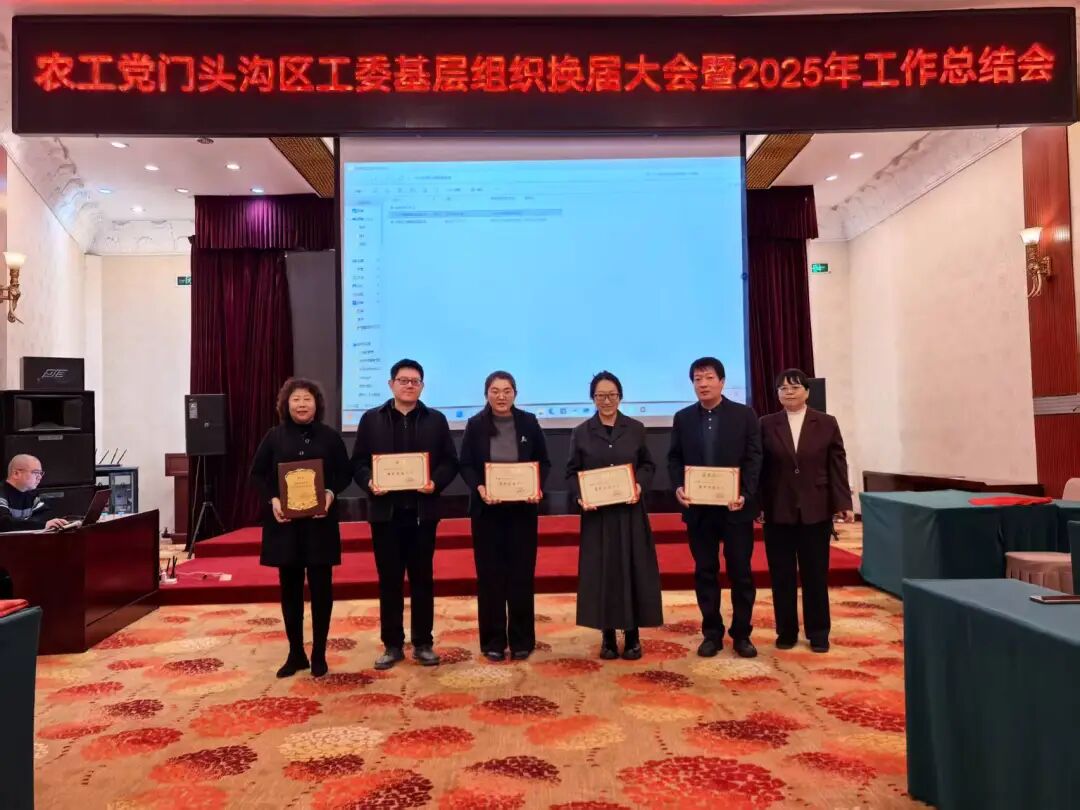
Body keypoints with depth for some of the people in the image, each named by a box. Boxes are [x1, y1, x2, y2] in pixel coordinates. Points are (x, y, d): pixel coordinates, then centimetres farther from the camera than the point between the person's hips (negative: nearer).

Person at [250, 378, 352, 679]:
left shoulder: (330, 437, 2)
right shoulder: (274, 436, 3)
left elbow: (345, 473, 4)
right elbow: (257, 474, 5)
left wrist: (331, 493, -15)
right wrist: (272, 500, -11)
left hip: (320, 522, -1)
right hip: (284, 522, 1)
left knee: (321, 586, 3)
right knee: (290, 587, 8)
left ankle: (319, 654, 16)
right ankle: (296, 654, 21)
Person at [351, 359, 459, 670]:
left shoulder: (436, 420, 6)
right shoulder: (371, 419, 6)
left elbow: (450, 462, 3)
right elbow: (358, 462, 4)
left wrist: (436, 483, -15)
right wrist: (369, 482, -15)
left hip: (422, 511, 0)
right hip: (385, 511, 0)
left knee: (422, 579, 7)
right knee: (389, 581, 6)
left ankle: (423, 644, 18)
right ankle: (392, 645, 17)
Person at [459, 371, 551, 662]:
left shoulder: (529, 423, 1)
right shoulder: (475, 425, -1)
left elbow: (543, 462, 5)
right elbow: (465, 465, 0)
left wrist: (538, 488, -13)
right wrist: (479, 488, -19)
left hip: (522, 509, 1)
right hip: (487, 509, 0)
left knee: (521, 573, 5)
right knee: (490, 574, 4)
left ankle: (521, 640, 17)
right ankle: (493, 641, 15)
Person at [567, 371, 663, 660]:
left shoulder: (635, 429, 4)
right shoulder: (581, 432, 2)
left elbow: (648, 465, 9)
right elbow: (572, 472, 3)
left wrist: (639, 485, -11)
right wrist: (579, 496, -14)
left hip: (629, 511, 1)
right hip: (596, 513, 0)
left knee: (633, 570, 3)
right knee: (601, 572, 2)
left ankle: (632, 636, 15)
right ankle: (608, 636, 13)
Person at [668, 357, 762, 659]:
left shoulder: (745, 415, 0)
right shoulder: (683, 418, 7)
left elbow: (754, 458, -5)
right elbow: (674, 458, 7)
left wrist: (745, 494, -18)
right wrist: (678, 487, -11)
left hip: (735, 507, -2)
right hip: (698, 508, 2)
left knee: (741, 572, 5)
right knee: (705, 572, 8)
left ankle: (741, 634, 18)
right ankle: (711, 633, 19)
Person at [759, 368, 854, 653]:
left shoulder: (827, 423, 3)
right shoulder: (766, 425, 3)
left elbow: (837, 466, 2)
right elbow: (760, 467, 1)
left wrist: (843, 503, -4)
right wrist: (757, 505, -4)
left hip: (816, 510, 0)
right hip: (778, 512, 0)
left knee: (815, 575, 8)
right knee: (782, 575, 7)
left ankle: (818, 633, 19)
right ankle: (786, 631, 19)